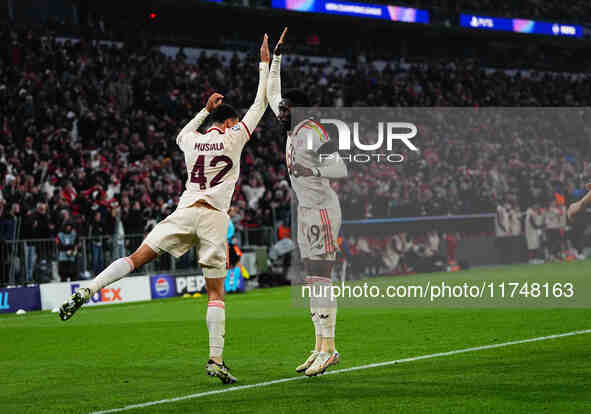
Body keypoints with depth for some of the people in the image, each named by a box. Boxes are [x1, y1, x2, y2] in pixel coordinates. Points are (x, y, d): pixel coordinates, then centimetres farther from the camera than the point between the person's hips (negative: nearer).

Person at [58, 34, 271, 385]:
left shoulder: (193, 141, 16)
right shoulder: (233, 137, 5)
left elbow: (181, 135, 43)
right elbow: (260, 104, 12)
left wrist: (205, 110, 48)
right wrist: (265, 63, 20)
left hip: (185, 211, 3)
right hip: (214, 218, -3)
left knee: (137, 258, 1)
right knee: (216, 291, 0)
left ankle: (87, 291, -19)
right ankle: (216, 359, -5)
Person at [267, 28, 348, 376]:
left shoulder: (312, 132, -13)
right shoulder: (292, 129, 13)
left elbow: (341, 168, -18)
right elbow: (272, 95, 28)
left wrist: (311, 169, -24)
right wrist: (277, 57, 29)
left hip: (322, 209, -9)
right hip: (306, 210, 9)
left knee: (321, 279, -12)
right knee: (313, 280, 7)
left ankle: (328, 348, -12)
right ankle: (321, 348, 9)